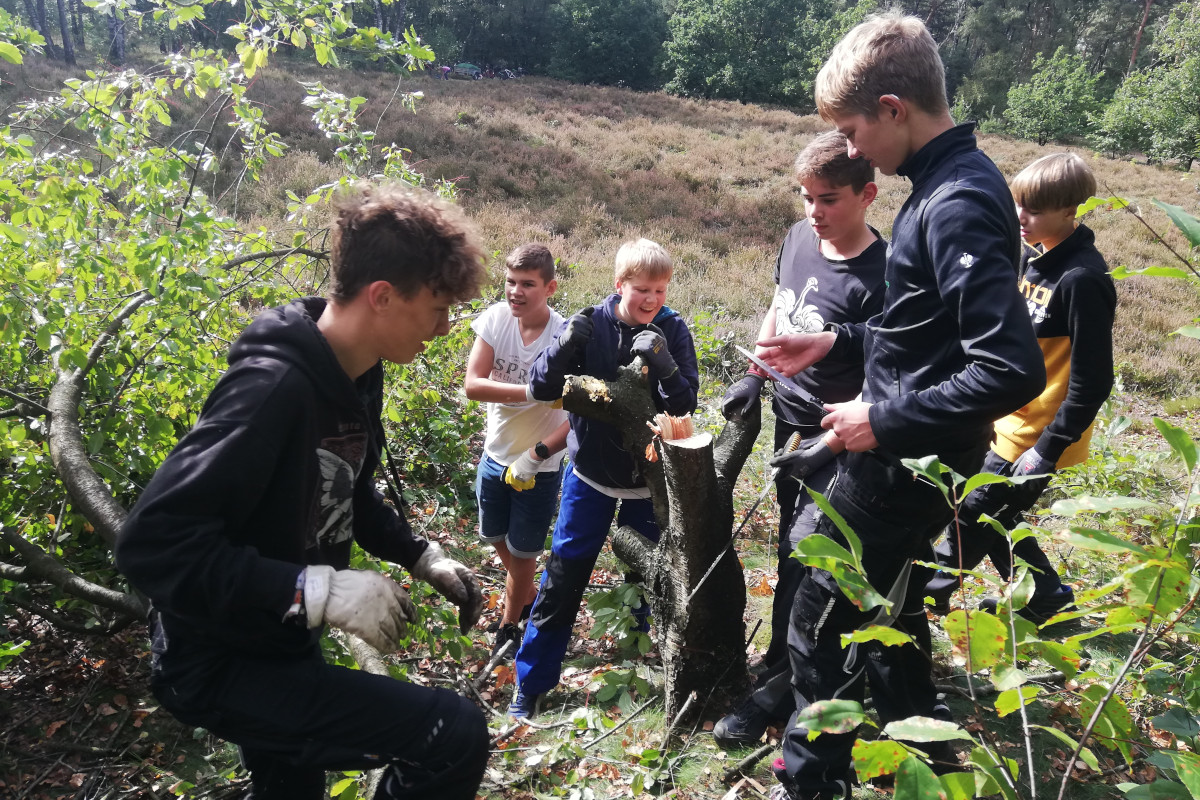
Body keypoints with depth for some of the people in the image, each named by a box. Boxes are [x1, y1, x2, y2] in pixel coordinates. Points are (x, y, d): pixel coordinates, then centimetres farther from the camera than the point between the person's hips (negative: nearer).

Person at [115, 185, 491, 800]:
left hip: (285, 645, 9)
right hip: (221, 666, -9)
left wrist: (422, 557, 4)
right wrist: (321, 590, -36)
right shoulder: (273, 386, -31)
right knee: (453, 734, -20)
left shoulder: (356, 376, -1)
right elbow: (152, 544, -34)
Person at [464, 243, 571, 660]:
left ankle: (510, 625, 39)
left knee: (522, 551, 12)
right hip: (496, 454, 4)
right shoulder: (496, 318, -13)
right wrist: (532, 392, -33)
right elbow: (473, 384, -20)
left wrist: (535, 456, -25)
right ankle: (529, 596, 52)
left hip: (541, 466, -4)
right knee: (496, 537, 23)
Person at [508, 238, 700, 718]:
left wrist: (664, 363, -30)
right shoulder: (592, 324, -10)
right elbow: (542, 389, -11)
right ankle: (530, 685, 16)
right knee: (562, 579, 3)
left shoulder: (673, 330, -7)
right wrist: (566, 345, -30)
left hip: (650, 479, 1)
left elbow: (685, 403, -11)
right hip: (591, 473, -1)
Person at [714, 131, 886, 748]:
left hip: (833, 437, -7)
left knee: (801, 553, -3)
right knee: (792, 542, 19)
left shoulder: (876, 278, -22)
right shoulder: (798, 238, -1)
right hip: (787, 421, 7)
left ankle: (779, 681, 14)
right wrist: (754, 376, 8)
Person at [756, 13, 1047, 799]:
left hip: (905, 468, -10)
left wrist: (885, 422, -22)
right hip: (908, 460, 10)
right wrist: (835, 341, 10)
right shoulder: (947, 184, 8)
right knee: (889, 617, 24)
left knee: (821, 628, 6)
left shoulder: (957, 205, -23)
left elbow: (1014, 369, -29)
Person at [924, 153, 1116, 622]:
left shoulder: (1082, 279, -23)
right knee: (995, 516, 18)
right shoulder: (1031, 256, 4)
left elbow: (1091, 382, -21)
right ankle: (1044, 598, 36)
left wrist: (1047, 449, -19)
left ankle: (931, 590, 28)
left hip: (1038, 435, -8)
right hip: (1008, 420, 8)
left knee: (976, 512, 7)